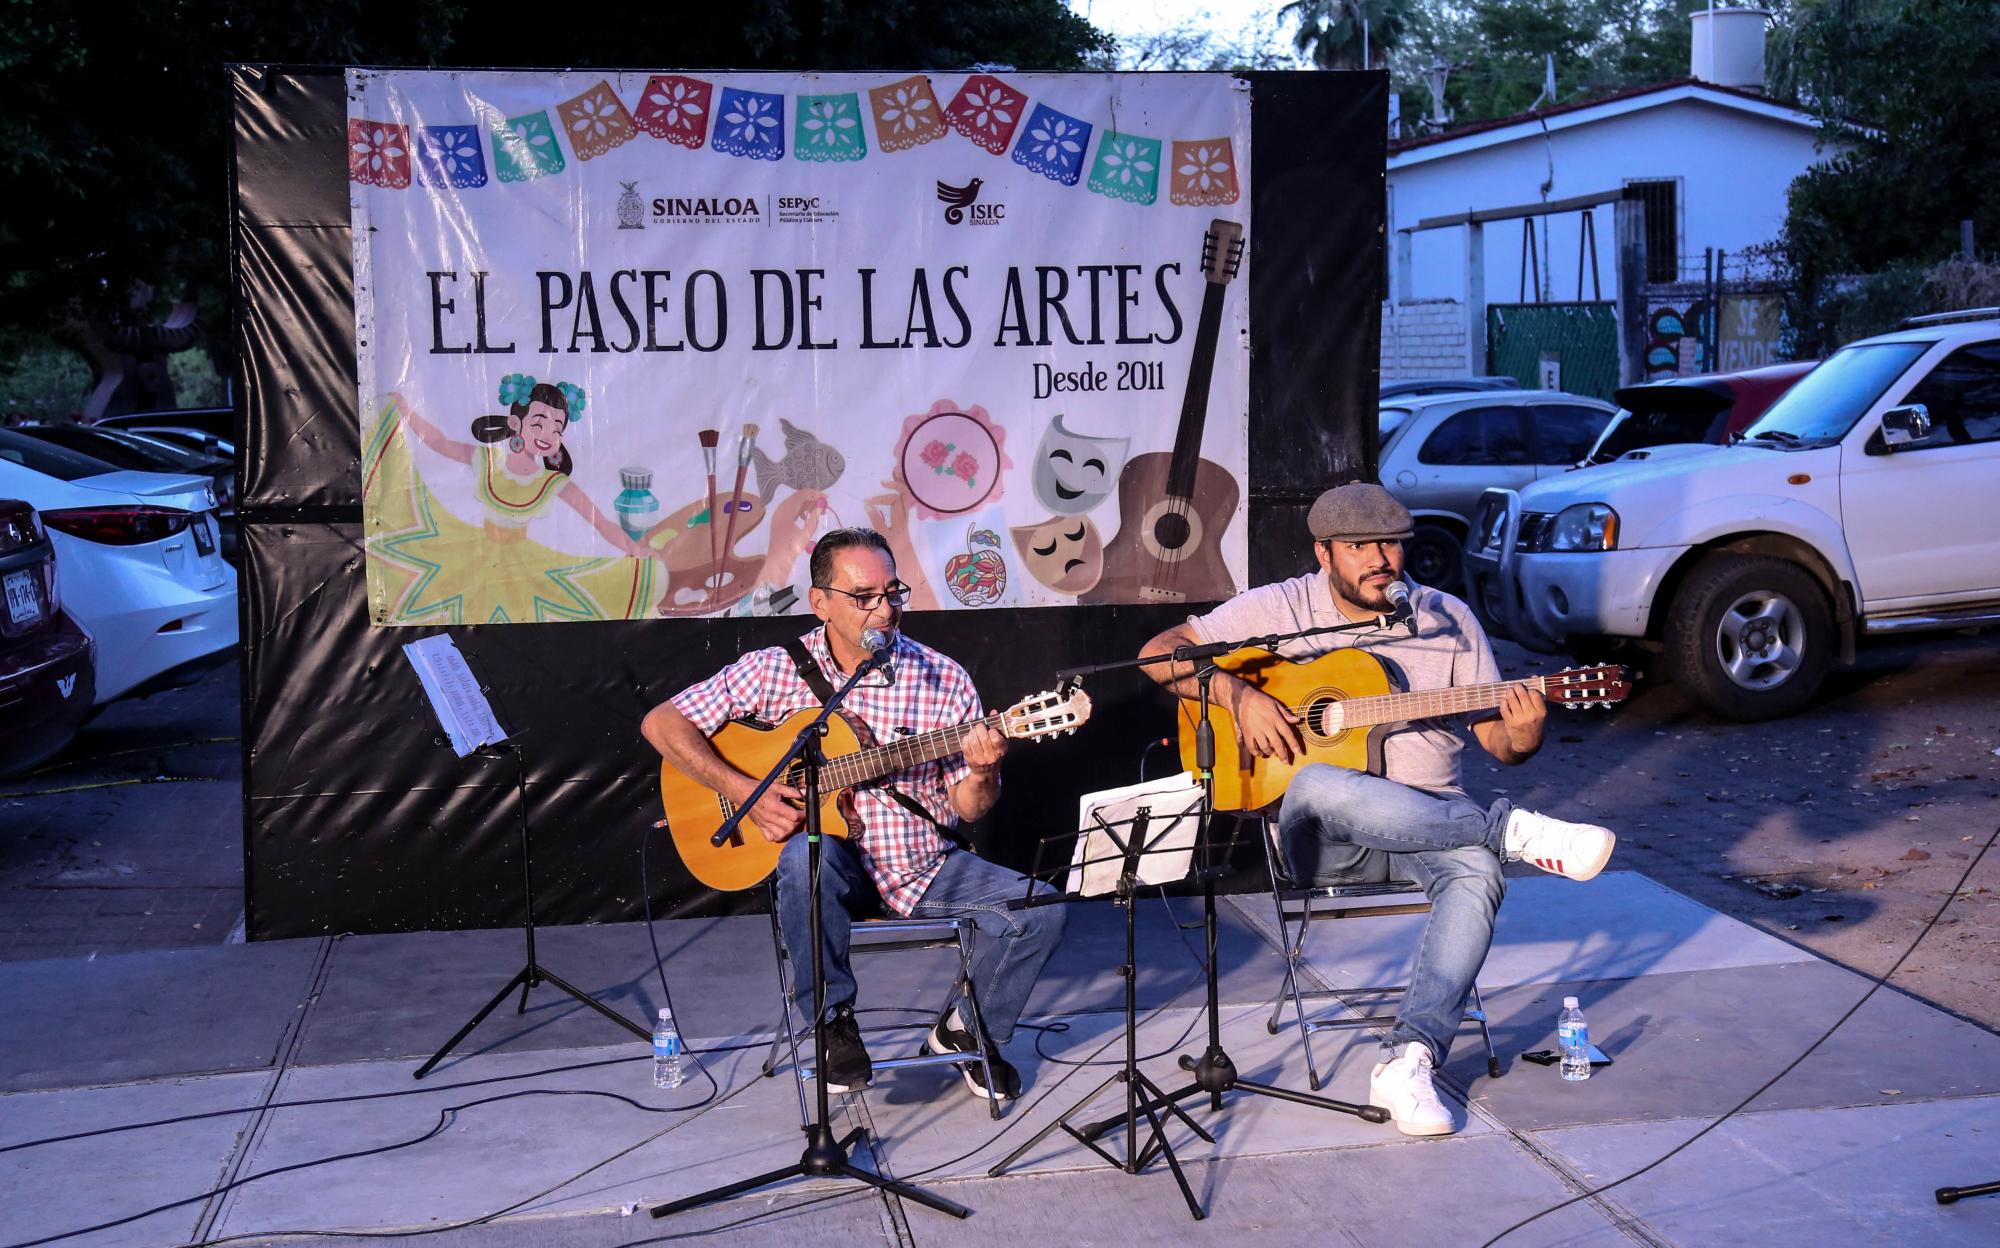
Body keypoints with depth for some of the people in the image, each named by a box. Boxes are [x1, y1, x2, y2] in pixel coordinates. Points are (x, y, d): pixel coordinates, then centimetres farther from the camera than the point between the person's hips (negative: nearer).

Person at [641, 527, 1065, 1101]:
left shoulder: (943, 680, -3)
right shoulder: (776, 669, -5)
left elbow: (967, 810, 2)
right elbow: (662, 722, -7)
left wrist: (980, 773, -23)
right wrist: (747, 793, -18)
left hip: (926, 867, 2)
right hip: (836, 864, -2)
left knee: (1039, 911, -17)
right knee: (808, 854, -37)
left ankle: (965, 1029, 11)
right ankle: (834, 1023, -15)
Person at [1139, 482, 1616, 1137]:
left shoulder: (1448, 618, 7)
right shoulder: (1281, 609, 2)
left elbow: (1495, 736, 6)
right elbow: (1160, 653, -2)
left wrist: (1522, 738, -19)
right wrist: (1237, 694, -19)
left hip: (1430, 819, 2)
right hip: (1322, 836, -2)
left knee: (1477, 873, -34)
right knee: (1318, 788, -39)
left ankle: (1407, 1060, -35)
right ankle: (1513, 832, -30)